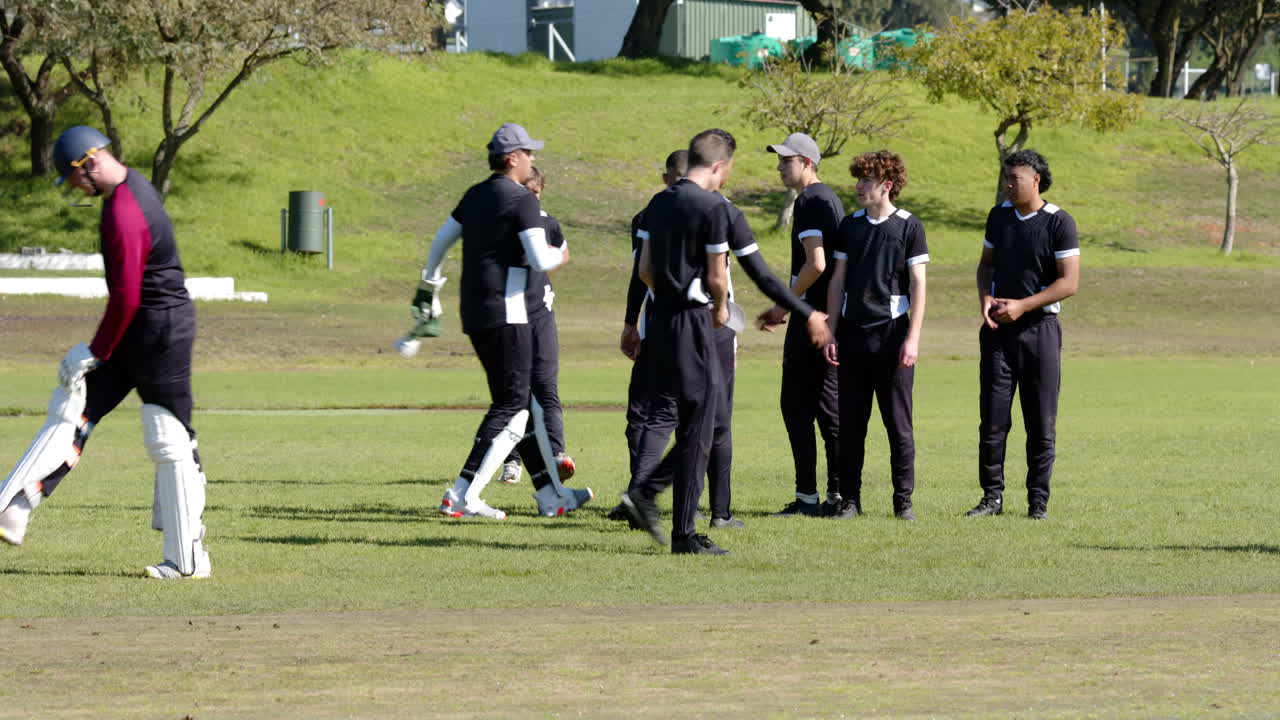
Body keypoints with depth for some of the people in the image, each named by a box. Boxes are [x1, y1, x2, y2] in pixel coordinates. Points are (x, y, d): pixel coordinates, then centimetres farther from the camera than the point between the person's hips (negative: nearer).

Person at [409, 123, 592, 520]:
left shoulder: (475, 196, 14)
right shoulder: (521, 200, -12)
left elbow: (440, 242, 23)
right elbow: (540, 260, -20)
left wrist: (428, 288, 37)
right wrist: (559, 255, 3)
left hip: (474, 315, 9)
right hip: (505, 314, -9)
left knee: (525, 404, 15)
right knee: (511, 408, -7)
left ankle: (551, 496, 20)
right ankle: (463, 496, -15)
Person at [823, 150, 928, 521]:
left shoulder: (909, 227, -2)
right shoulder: (850, 226, 10)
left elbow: (918, 285, -4)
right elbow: (837, 282, 12)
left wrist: (912, 338, -10)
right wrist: (831, 334, 6)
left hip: (892, 331, -4)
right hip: (853, 332, 4)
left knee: (898, 422, 0)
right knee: (851, 422, 4)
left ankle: (903, 500, 6)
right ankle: (849, 498, 10)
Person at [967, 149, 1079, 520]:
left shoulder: (1059, 223, -7)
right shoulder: (999, 216, 9)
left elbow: (1069, 282, -10)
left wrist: (1022, 306, -16)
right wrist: (984, 297, -1)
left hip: (1039, 327, -4)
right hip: (998, 328, 4)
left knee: (1041, 422, 1)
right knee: (993, 417, 0)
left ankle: (1038, 500, 8)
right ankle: (992, 496, 6)